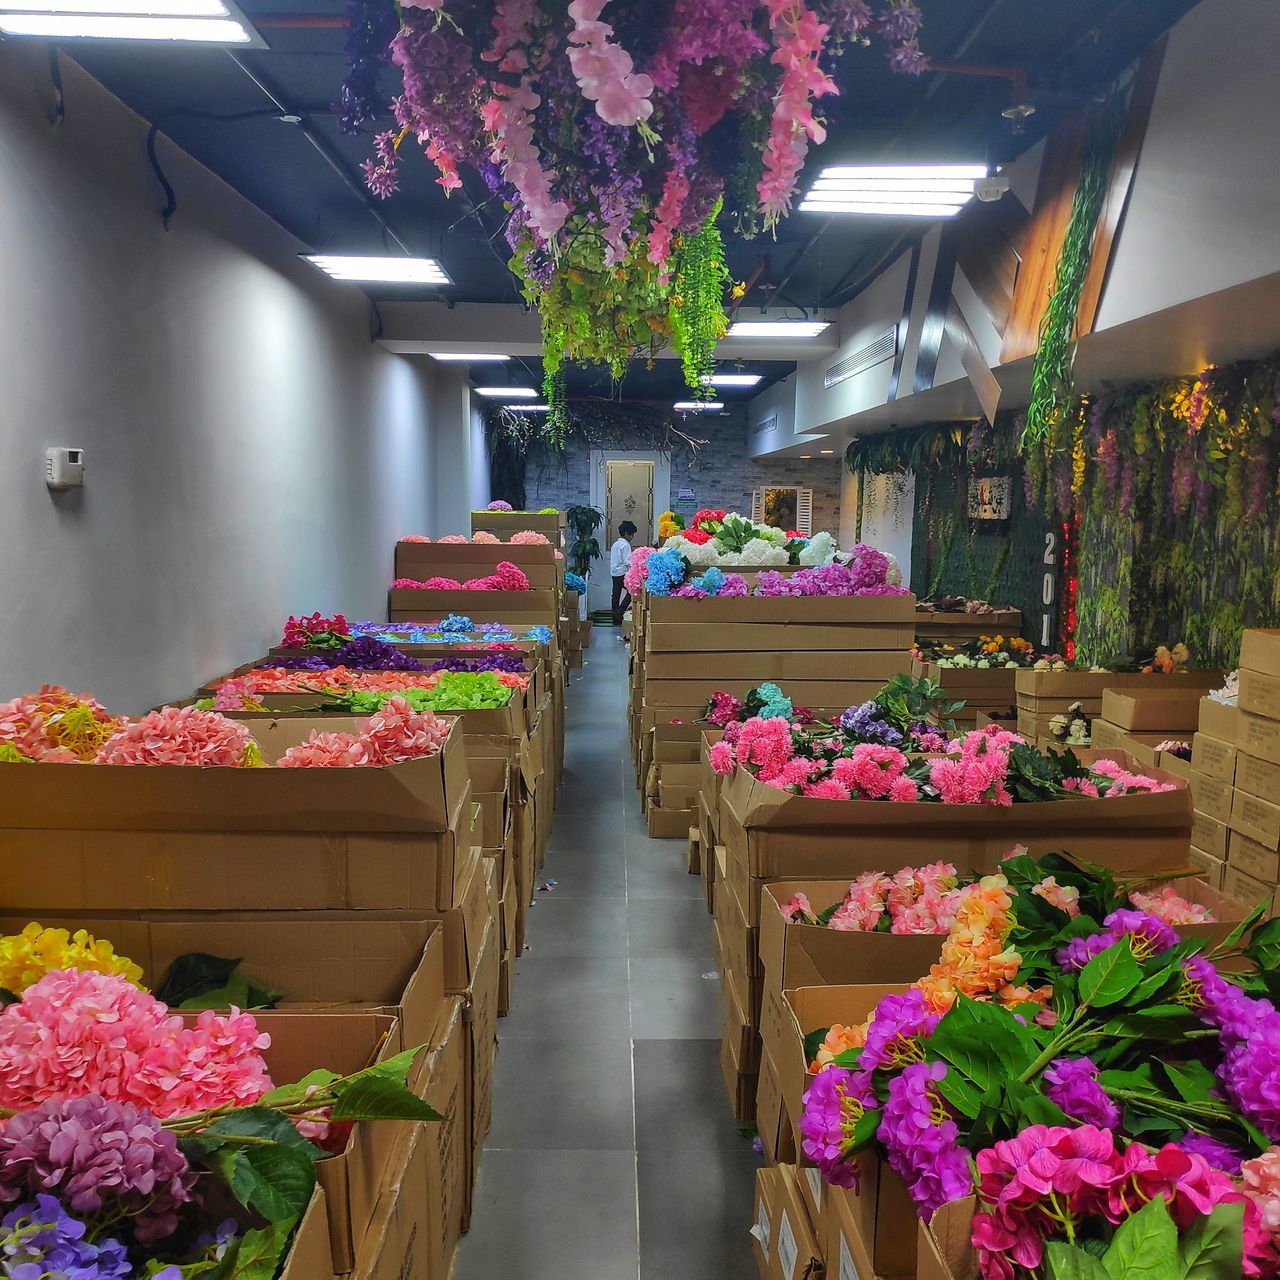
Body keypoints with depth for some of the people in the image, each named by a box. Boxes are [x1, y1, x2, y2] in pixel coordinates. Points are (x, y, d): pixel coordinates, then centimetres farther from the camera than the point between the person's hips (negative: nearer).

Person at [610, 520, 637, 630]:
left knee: (616, 594, 9)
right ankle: (620, 612, -11)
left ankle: (616, 618, 11)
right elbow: (626, 561, -18)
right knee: (631, 591, -1)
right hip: (623, 573, -9)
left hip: (614, 572, 9)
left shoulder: (615, 544, 15)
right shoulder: (625, 545, -12)